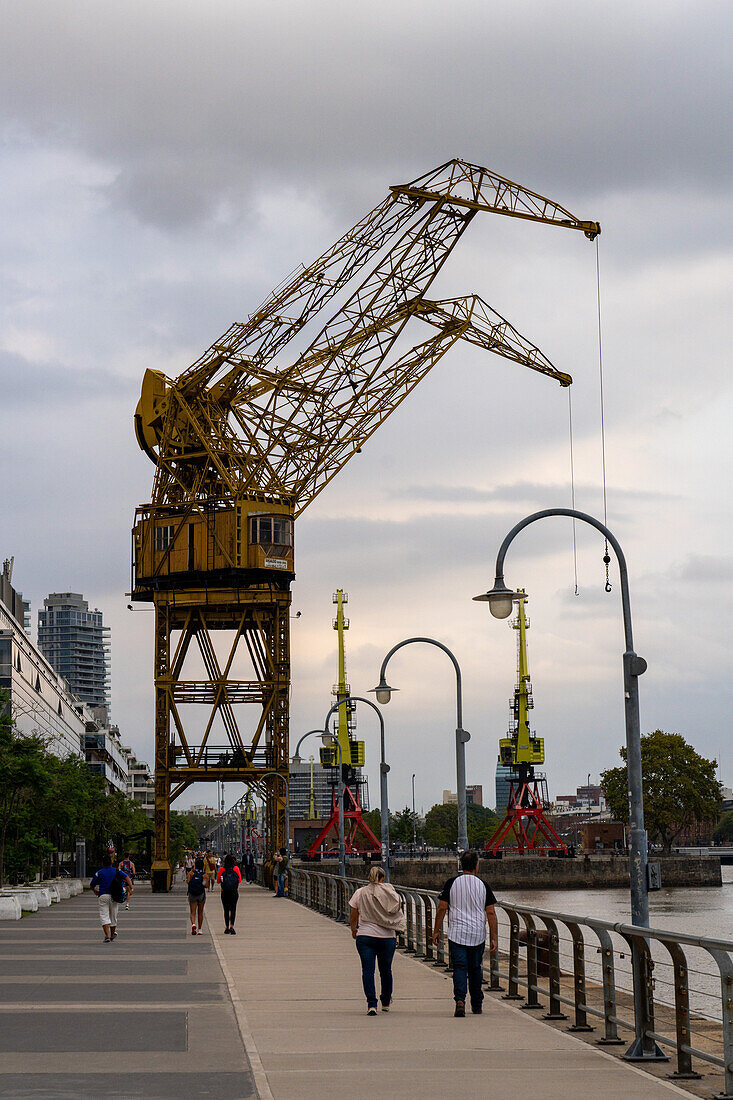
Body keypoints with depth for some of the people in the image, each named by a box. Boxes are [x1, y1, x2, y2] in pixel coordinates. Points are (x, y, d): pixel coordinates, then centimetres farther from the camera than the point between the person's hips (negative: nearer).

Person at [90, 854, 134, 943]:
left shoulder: (99, 873, 5)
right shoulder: (117, 871, 9)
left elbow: (92, 885, 10)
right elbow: (127, 877, -4)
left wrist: (95, 891, 30)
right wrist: (131, 888, -11)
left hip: (103, 896, -3)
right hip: (114, 897, 3)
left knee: (104, 916, -5)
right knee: (113, 916, 17)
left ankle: (107, 936, -21)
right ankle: (112, 935, 33)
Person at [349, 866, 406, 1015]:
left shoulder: (360, 893, 1)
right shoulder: (390, 893, 1)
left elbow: (353, 916, 7)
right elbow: (398, 914, 5)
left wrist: (353, 930, 25)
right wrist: (396, 931, 19)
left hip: (365, 936, -1)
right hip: (387, 936, 1)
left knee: (368, 970, -3)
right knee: (386, 970, 17)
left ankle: (371, 1004, -17)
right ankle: (386, 1002, 32)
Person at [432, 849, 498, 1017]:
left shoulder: (452, 883, -1)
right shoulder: (483, 885, 2)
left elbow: (442, 909, -2)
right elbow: (491, 913, -1)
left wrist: (436, 931, 6)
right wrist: (494, 938, 2)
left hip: (457, 934, -1)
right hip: (477, 935, 1)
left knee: (460, 968, -5)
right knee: (475, 969, 15)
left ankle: (460, 999, -27)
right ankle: (477, 1005, 23)